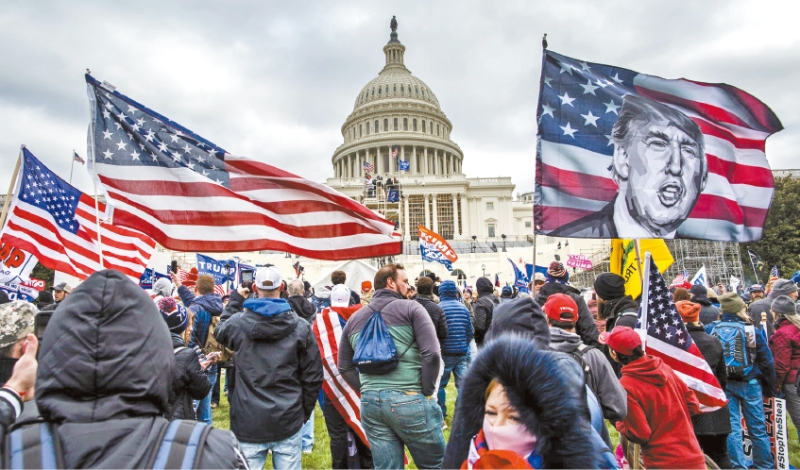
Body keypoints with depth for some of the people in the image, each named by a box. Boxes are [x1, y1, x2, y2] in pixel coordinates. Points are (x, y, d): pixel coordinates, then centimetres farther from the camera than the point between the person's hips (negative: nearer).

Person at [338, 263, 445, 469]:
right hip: (409, 399, -5)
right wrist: (427, 392, -4)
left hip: (370, 402, 5)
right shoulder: (410, 308, -3)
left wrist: (367, 390, 13)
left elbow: (344, 366, 15)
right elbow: (432, 353, -13)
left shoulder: (354, 318, 14)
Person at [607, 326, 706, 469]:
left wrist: (619, 425, 1)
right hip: (694, 458, 5)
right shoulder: (664, 368, -3)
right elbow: (693, 405, 6)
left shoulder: (625, 386, -19)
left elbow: (639, 434, -18)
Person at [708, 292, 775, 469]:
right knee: (758, 428, 13)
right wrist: (769, 388, 7)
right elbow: (766, 361, -3)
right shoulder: (753, 331, -9)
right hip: (749, 384, -1)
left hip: (723, 384, 1)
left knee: (731, 427, 7)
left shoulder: (711, 329, -4)